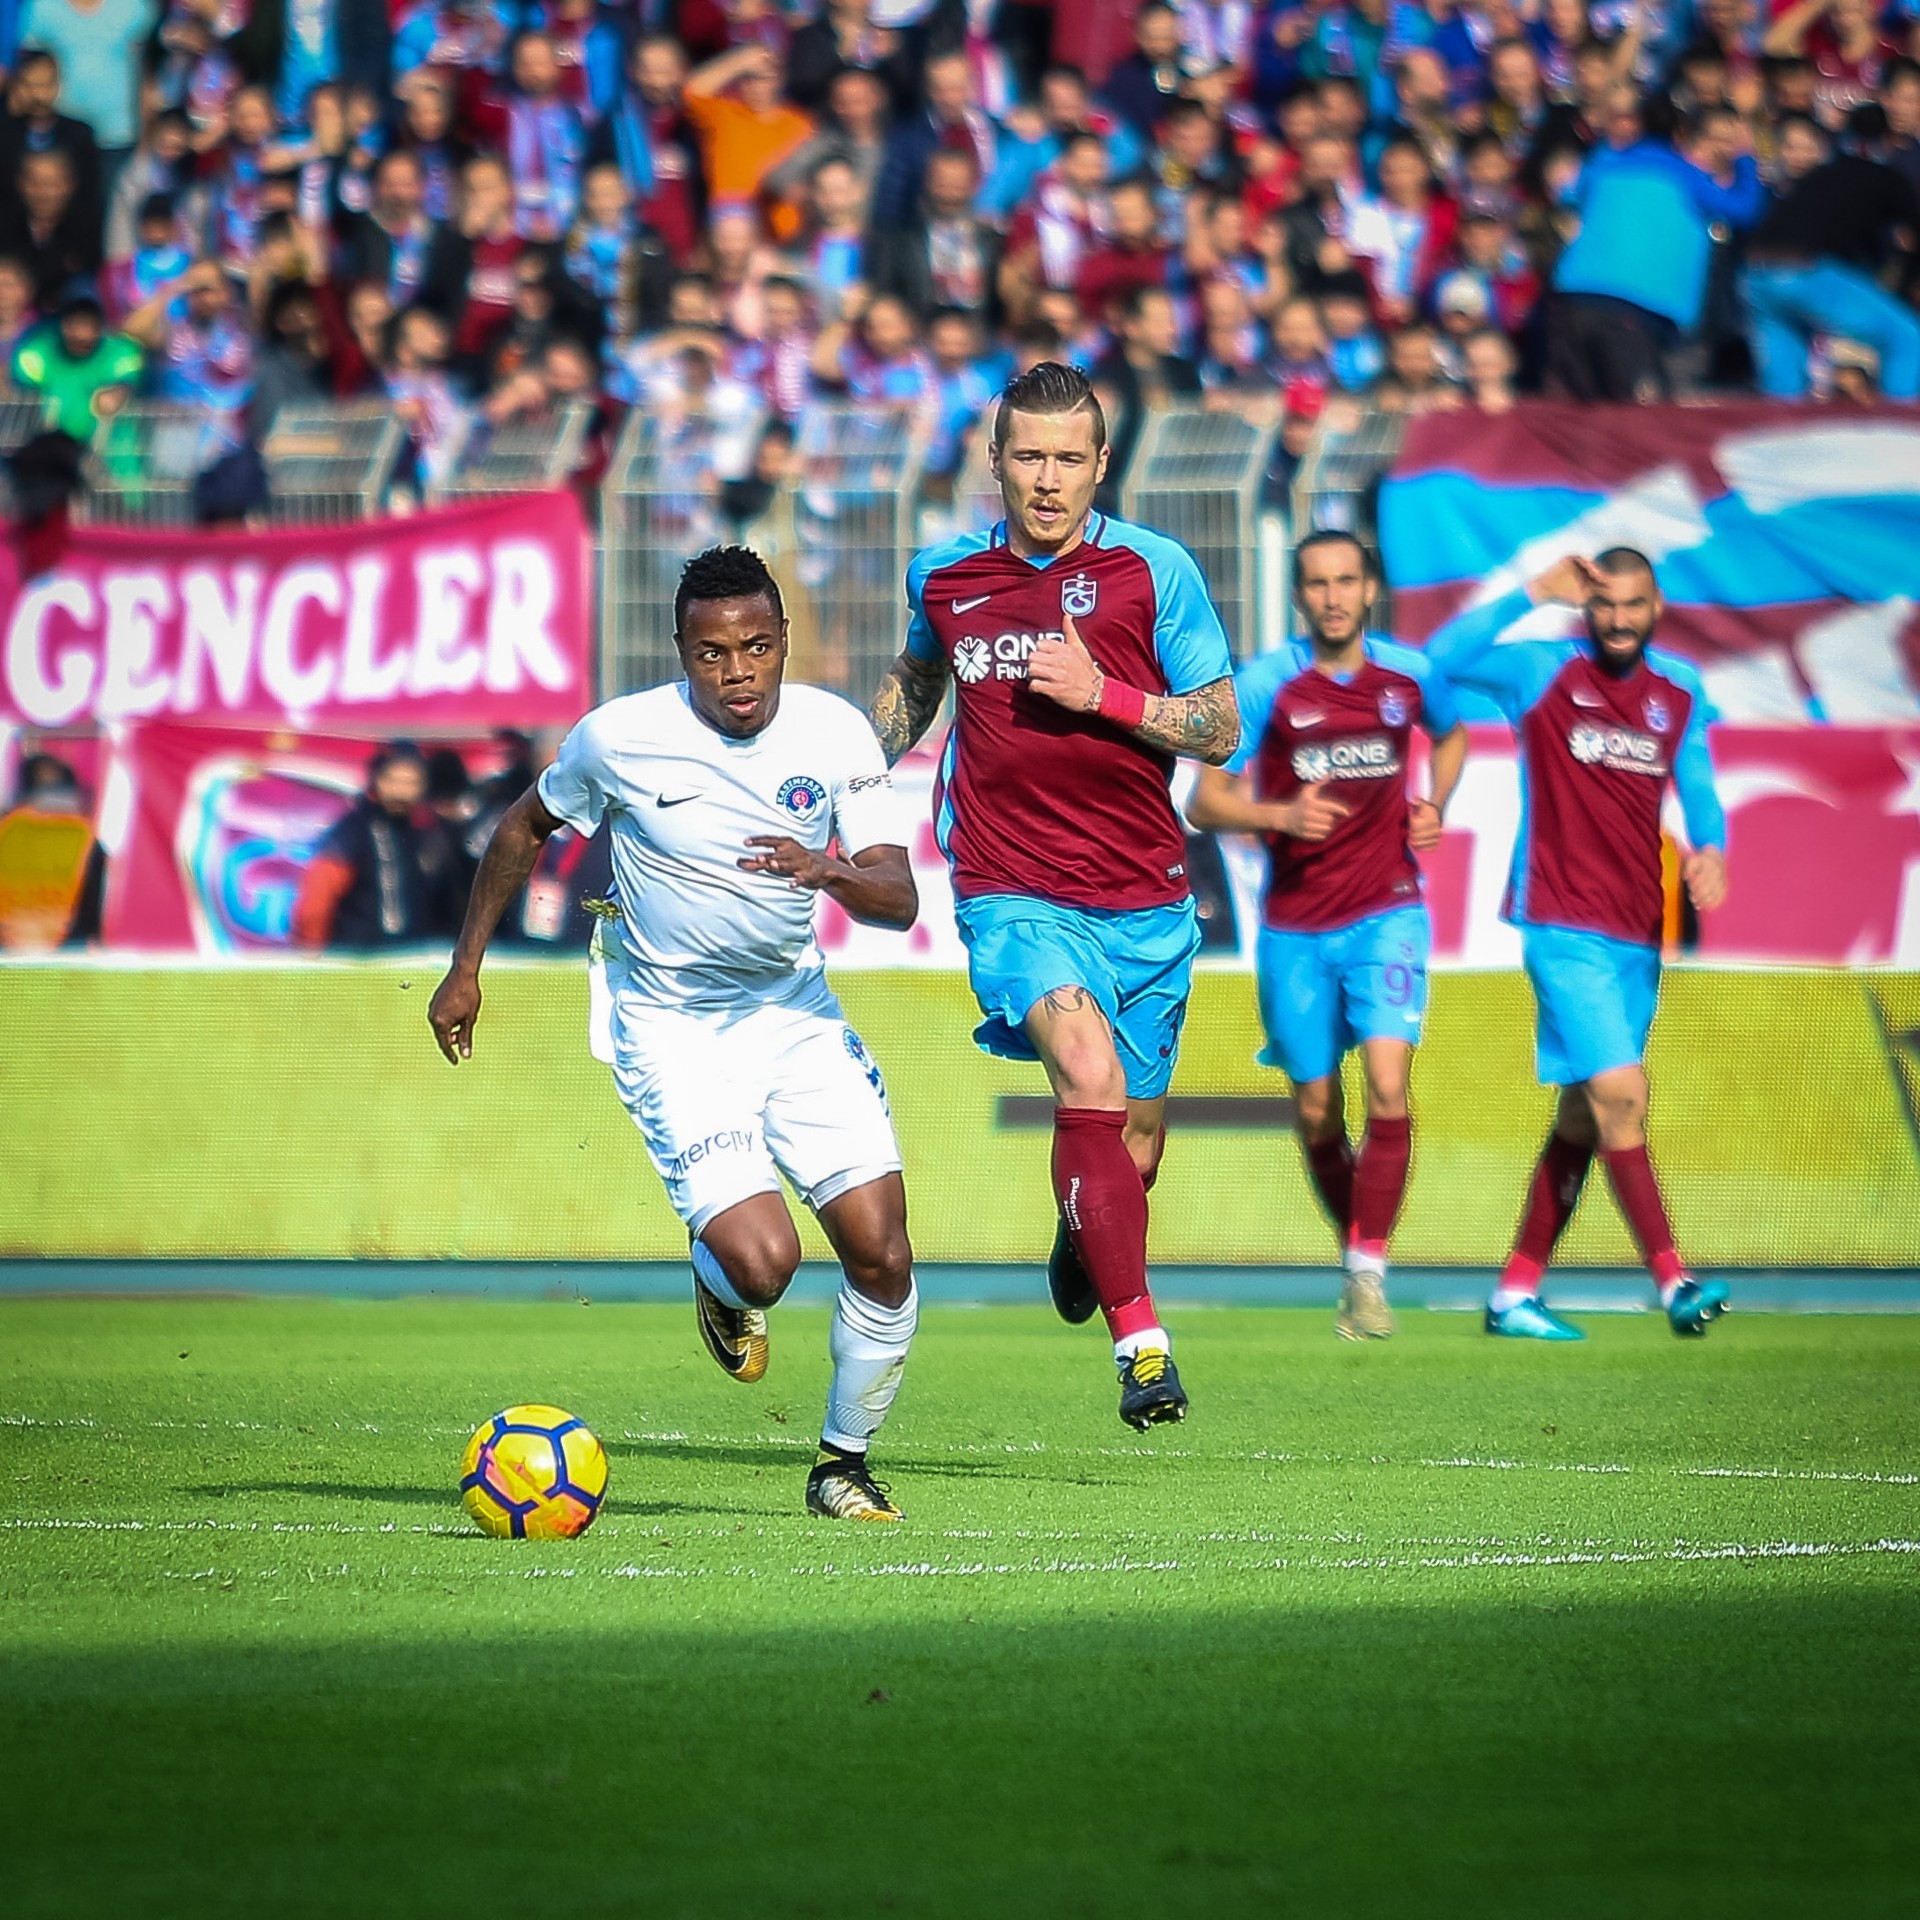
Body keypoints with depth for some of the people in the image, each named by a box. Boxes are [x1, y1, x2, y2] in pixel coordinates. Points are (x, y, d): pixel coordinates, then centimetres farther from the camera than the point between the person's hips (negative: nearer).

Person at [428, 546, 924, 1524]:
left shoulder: (834, 731, -9)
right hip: (672, 1031, -3)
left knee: (882, 1254, -6)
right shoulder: (619, 738, -14)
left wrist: (830, 871, -34)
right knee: (762, 1259, -20)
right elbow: (526, 825, 6)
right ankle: (727, 1293, 20)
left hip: (796, 1012, 3)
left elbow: (900, 899, -12)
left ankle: (843, 1463, 17)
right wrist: (465, 966, 7)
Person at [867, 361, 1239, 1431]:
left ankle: (1082, 1240, 50)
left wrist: (1101, 694, -15)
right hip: (1012, 890, -1)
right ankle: (1142, 1341, -30)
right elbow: (915, 679, 28)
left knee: (1134, 1133, 12)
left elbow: (1221, 730, -2)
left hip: (1144, 900, 1)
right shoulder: (946, 577, 5)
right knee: (1089, 1074, -27)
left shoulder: (1155, 570, -2)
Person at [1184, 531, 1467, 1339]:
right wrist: (1279, 815, -24)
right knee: (1318, 1115, 6)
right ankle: (1354, 1249, 28)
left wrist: (1434, 806, 6)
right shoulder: (1263, 685, -7)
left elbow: (1451, 734, 25)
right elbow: (1205, 802, -6)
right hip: (1296, 927, 0)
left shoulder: (1410, 674, 1)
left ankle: (1368, 1275, -12)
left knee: (1387, 1090, -17)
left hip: (1386, 914, 0)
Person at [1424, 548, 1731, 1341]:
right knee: (1619, 1090, -18)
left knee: (1585, 1118, 9)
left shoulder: (1680, 691, 10)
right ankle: (1672, 1278, -18)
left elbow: (1698, 788, 15)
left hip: (1638, 933, 6)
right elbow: (1445, 657, -17)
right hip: (1565, 926, -6)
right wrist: (1534, 593, -22)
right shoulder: (1544, 673, -4)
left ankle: (1517, 1291, 17)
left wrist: (1710, 850, -6)